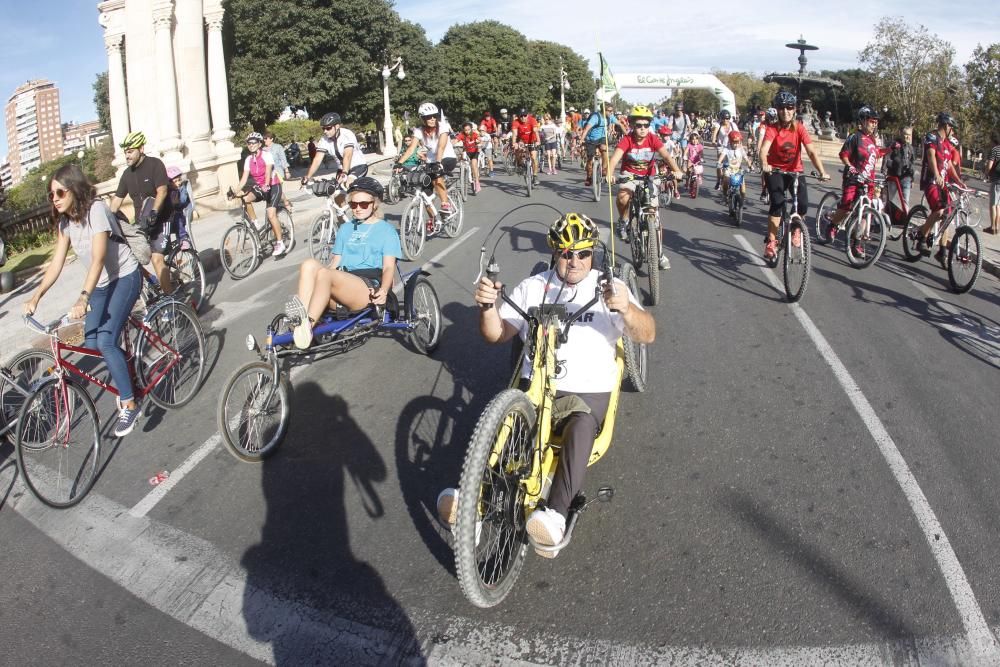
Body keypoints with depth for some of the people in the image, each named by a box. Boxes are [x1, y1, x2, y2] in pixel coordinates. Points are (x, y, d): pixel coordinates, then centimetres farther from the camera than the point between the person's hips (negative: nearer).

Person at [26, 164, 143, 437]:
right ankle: (123, 378, 24)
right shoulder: (65, 222, 1)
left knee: (105, 341, -19)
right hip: (101, 284, 7)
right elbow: (56, 263, -2)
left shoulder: (96, 210, -22)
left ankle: (129, 405, -10)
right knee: (91, 343, -2)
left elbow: (98, 259, -32)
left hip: (124, 278, -7)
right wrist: (35, 297, -14)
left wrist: (83, 299, -41)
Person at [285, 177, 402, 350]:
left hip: (368, 287, -5)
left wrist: (383, 291, -19)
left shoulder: (386, 230, 14)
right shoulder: (345, 229, 30)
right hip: (341, 283, 5)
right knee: (309, 264, -25)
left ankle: (307, 325, -41)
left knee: (324, 273, -33)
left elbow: (389, 267, 1)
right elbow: (335, 262, 23)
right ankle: (301, 317, -41)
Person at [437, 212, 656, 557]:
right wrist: (487, 306, -14)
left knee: (581, 423, -36)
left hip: (589, 391, -2)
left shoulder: (609, 288, 5)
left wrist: (626, 308, -31)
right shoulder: (532, 287, 12)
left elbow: (647, 335, -9)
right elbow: (495, 335, 8)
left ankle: (556, 513, -46)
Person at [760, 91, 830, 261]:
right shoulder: (772, 129, -15)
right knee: (778, 202, -24)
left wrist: (822, 172, -31)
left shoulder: (799, 128, -11)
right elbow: (764, 148, -32)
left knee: (803, 203, -17)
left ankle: (796, 228, 15)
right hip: (775, 170, -2)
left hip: (795, 170, 2)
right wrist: (764, 164, -54)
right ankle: (770, 241, -13)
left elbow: (811, 152, -18)